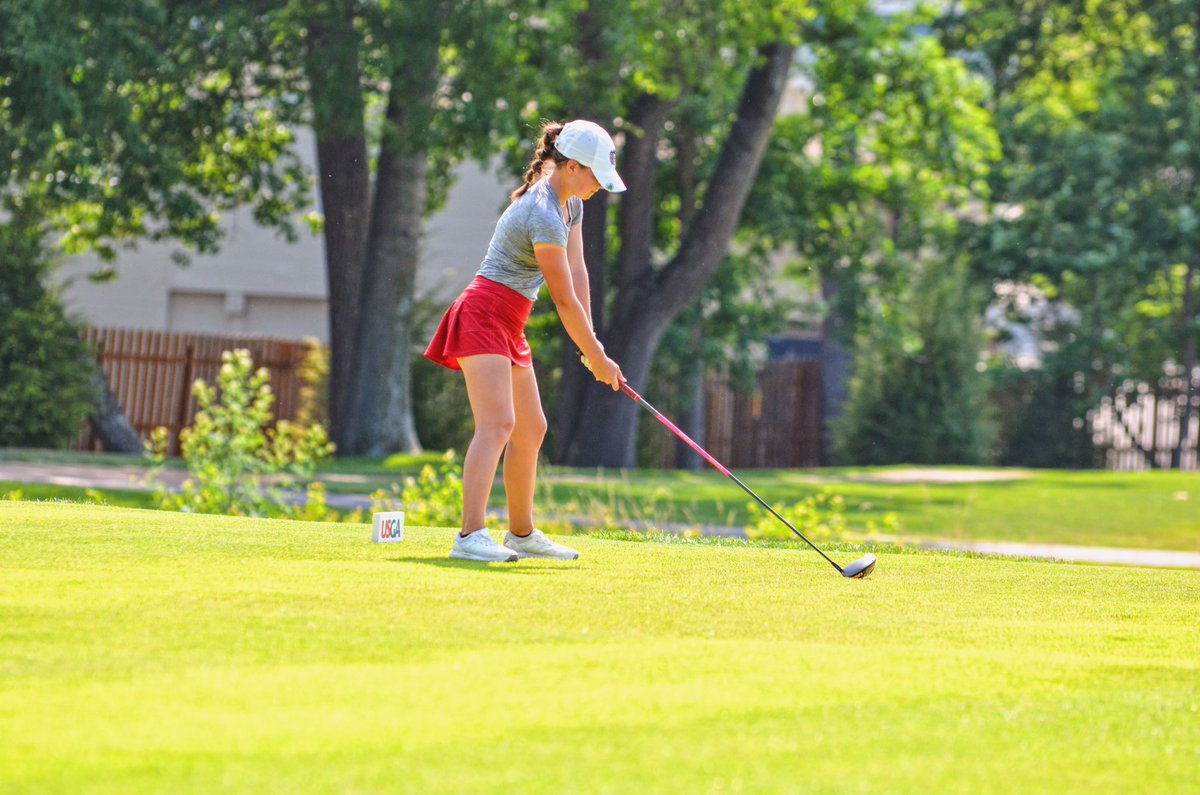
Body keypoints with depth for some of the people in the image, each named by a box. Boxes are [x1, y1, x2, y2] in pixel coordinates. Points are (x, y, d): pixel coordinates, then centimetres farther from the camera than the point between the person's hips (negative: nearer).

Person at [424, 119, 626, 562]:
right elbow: (564, 299, -16)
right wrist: (596, 358, -8)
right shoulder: (544, 217, -21)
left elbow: (578, 272, 8)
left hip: (508, 326, 10)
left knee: (531, 429, 15)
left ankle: (522, 533, 27)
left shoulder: (571, 203, 11)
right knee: (498, 421, -23)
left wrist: (591, 340, -1)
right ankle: (471, 535, -32)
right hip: (484, 315, -10)